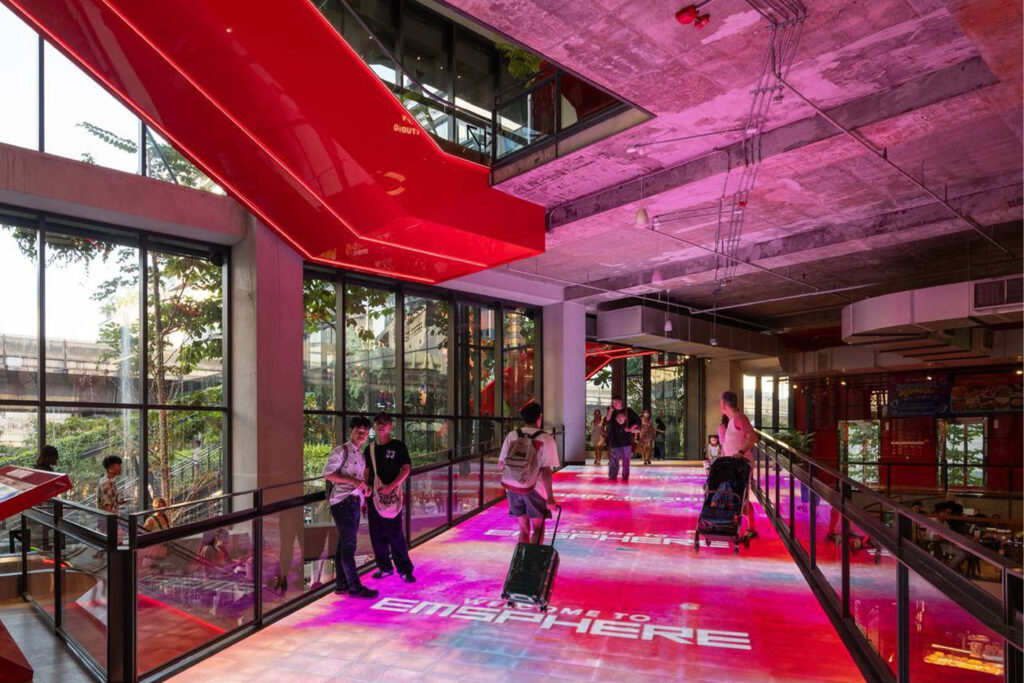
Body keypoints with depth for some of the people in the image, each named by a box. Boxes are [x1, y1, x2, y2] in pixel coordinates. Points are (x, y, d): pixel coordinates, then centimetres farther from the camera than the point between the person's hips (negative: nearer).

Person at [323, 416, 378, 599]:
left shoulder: (361, 455, 18)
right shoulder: (340, 451, -7)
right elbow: (327, 473, -16)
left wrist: (364, 486, 8)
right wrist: (352, 481, -21)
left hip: (354, 502, 8)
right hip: (342, 501, -8)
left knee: (344, 543, 13)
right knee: (348, 544, -6)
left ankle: (341, 583, 20)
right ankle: (355, 587, -2)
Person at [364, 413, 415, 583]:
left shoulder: (398, 446, -1)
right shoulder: (370, 449, 11)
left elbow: (406, 469, -4)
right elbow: (367, 473, 15)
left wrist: (391, 486, -17)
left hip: (392, 496, -5)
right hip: (374, 496, 5)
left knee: (395, 534, -5)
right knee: (377, 535, 9)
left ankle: (405, 569, 5)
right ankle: (385, 567, 23)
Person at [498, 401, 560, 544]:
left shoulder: (511, 436, 0)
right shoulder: (546, 440, -10)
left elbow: (501, 465, 3)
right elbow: (546, 471, -15)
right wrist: (550, 497, -12)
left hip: (512, 487, 4)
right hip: (534, 489, -3)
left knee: (523, 527, 17)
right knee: (538, 528, 10)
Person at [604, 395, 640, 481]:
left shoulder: (628, 411, 1)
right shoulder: (611, 412, 7)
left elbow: (638, 421, 3)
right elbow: (606, 421, -7)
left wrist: (630, 428, -10)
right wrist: (610, 410, -13)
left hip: (626, 441, -1)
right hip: (614, 441, 1)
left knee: (626, 460, 6)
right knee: (613, 461, -2)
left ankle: (625, 477, 13)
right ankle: (612, 477, -1)